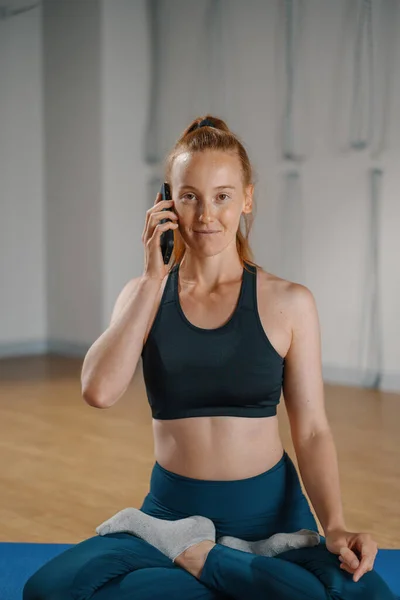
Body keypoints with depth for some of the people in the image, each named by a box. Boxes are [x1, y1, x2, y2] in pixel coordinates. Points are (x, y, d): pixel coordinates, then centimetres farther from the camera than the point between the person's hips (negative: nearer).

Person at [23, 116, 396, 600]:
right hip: (172, 509, 1)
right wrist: (154, 279, -11)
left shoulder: (288, 303, -1)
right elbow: (99, 391, -14)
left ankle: (191, 556, -7)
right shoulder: (144, 294, 4)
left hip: (269, 513, -1)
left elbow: (311, 430, -2)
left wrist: (335, 527, -17)